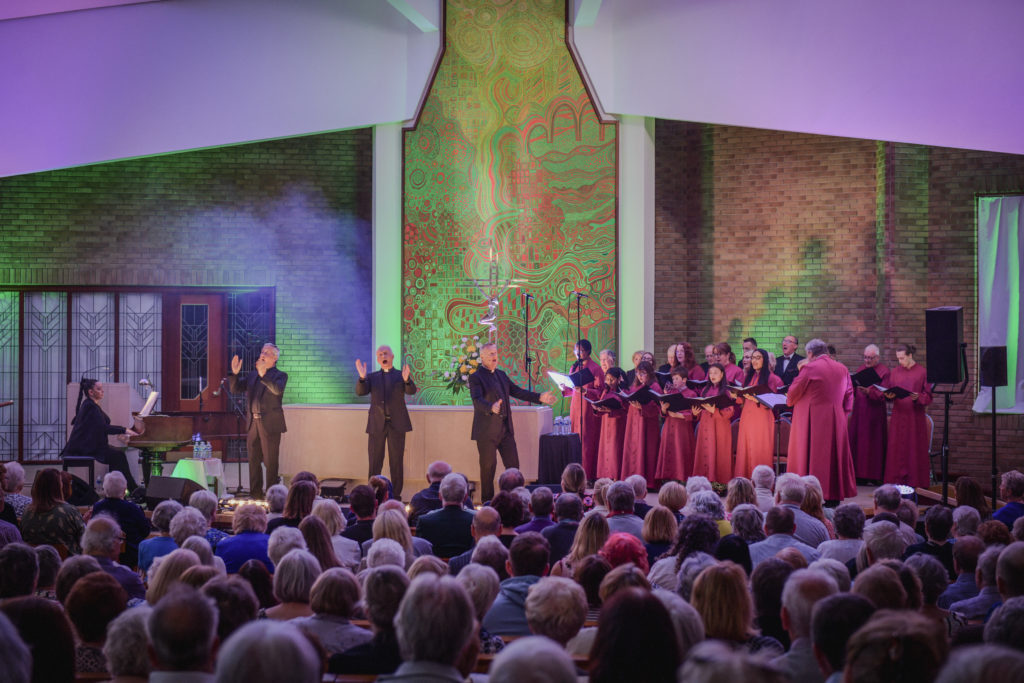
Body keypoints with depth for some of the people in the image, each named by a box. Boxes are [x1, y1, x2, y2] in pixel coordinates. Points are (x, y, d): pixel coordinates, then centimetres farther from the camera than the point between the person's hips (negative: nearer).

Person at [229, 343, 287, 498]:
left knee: (271, 462, -3)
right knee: (253, 461, 10)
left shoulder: (280, 375, -1)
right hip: (253, 423, 6)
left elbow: (277, 390, -21)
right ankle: (256, 495, 18)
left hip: (270, 424, -6)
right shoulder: (252, 375, 16)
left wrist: (263, 375, -31)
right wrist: (235, 373, -6)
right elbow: (235, 389, 11)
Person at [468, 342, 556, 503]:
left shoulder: (501, 375, 14)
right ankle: (487, 501, 12)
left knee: (513, 464, 8)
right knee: (488, 467, 1)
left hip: (505, 429, 7)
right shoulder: (476, 378, -10)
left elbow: (517, 391, 17)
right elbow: (477, 400, -24)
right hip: (487, 431, -7)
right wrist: (491, 407, -43)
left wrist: (539, 397, 10)